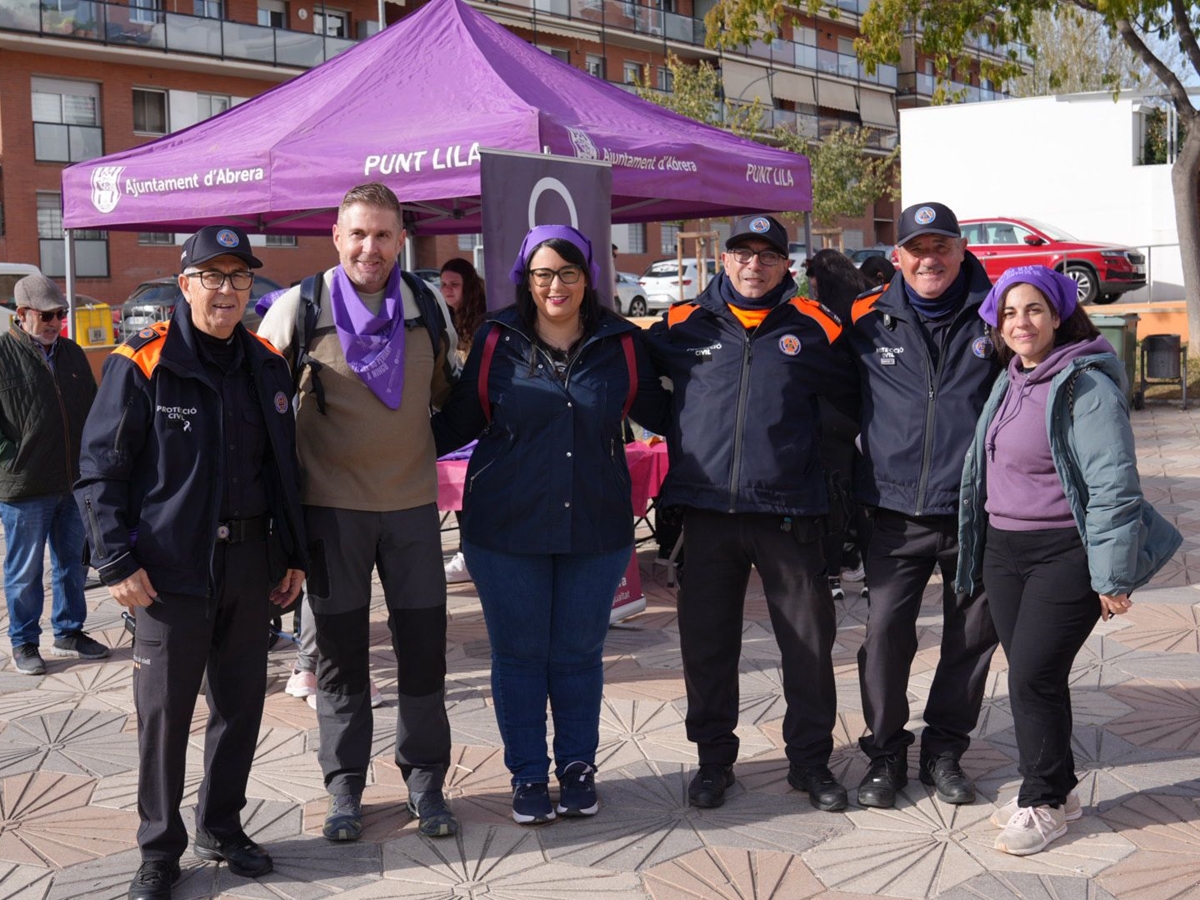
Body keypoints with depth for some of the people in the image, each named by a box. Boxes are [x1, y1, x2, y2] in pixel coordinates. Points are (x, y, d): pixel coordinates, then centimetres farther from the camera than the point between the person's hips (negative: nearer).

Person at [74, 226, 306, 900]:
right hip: (171, 568, -5)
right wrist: (118, 562, -13)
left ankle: (222, 828, 30)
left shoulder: (267, 366, 8)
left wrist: (293, 555, 13)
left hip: (250, 563, 5)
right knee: (164, 710, 3)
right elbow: (100, 471, -6)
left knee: (243, 703, 12)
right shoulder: (141, 367, -8)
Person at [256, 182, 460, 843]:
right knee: (340, 652, 7)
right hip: (331, 504, -2)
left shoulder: (429, 309, 3)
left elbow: (447, 397, 19)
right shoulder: (299, 309, -5)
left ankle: (424, 777, 22)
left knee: (423, 646, 7)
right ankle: (345, 784, 21)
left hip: (412, 503, 2)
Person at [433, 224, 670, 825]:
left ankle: (578, 769, 28)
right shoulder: (497, 341, -1)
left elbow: (661, 413, 12)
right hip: (507, 528, 0)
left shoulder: (621, 344, 2)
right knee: (519, 656, 7)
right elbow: (458, 424, 5)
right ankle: (528, 776, 23)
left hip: (596, 528, 1)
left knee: (579, 655, 10)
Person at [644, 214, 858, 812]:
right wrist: (676, 436, 13)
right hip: (707, 509, 1)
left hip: (789, 511, -1)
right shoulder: (683, 325, 7)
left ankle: (810, 760, 20)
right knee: (706, 640, 8)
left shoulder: (812, 327, 5)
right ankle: (714, 758, 23)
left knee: (809, 641, 5)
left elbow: (855, 397, 14)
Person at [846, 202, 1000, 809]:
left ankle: (944, 748, 27)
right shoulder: (868, 321, 2)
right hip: (897, 512, 0)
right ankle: (885, 753, 16)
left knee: (973, 633, 9)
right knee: (885, 631, -2)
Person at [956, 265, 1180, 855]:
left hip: (1064, 552, -7)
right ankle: (1054, 787, 27)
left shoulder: (1086, 385, -14)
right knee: (1028, 675, 12)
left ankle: (1045, 804, 9)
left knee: (1034, 677, -7)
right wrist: (978, 546, 20)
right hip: (1003, 549, 8)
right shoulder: (1008, 382, 11)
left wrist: (1113, 575, -18)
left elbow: (1113, 485, -17)